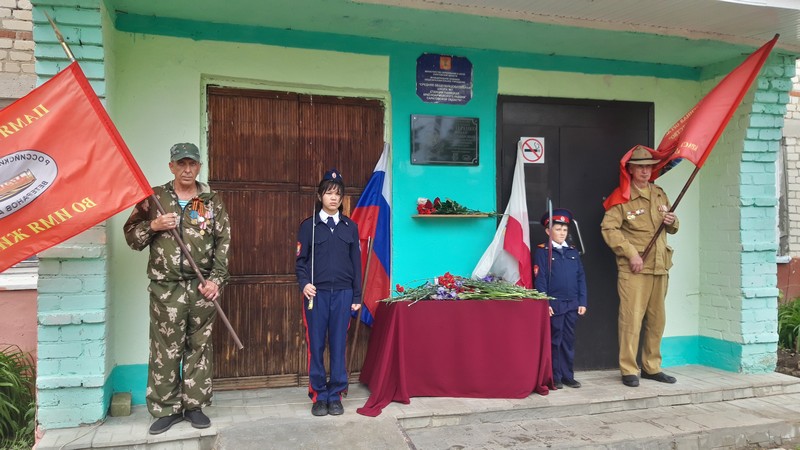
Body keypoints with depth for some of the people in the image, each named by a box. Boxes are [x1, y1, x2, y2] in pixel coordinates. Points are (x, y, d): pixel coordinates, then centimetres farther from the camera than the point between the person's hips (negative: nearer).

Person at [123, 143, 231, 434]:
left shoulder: (213, 202, 6)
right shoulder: (154, 198, 7)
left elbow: (223, 244, 3)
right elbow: (131, 236, 10)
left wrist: (216, 280, -6)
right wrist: (152, 226, -10)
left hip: (202, 288, 1)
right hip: (165, 288, 0)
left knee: (198, 348, 9)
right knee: (165, 350, 5)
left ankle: (195, 405, 22)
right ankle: (166, 408, 19)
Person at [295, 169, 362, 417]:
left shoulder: (350, 226, 8)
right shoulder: (308, 225, 3)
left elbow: (356, 262, 9)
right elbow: (300, 260, 3)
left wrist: (357, 296, 6)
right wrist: (304, 283, -15)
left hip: (343, 293, 1)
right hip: (317, 293, -1)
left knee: (338, 345, 5)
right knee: (316, 345, 3)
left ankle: (335, 395, 17)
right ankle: (318, 395, 16)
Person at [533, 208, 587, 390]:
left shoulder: (573, 252, 12)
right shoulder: (541, 252, -3)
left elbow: (581, 278, 11)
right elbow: (539, 279, -8)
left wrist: (582, 302, 4)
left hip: (572, 305, 5)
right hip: (553, 304, -5)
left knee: (569, 340, 11)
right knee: (554, 341, 3)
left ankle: (567, 375, 21)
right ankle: (554, 377, 12)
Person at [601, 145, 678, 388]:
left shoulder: (659, 194, 16)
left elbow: (672, 229, 25)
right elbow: (608, 228, -14)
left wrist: (672, 221, 0)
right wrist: (631, 253, -18)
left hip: (659, 267, 7)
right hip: (633, 269, -6)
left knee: (657, 320, 12)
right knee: (631, 319, -6)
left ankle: (652, 367, 24)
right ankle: (629, 370, 4)